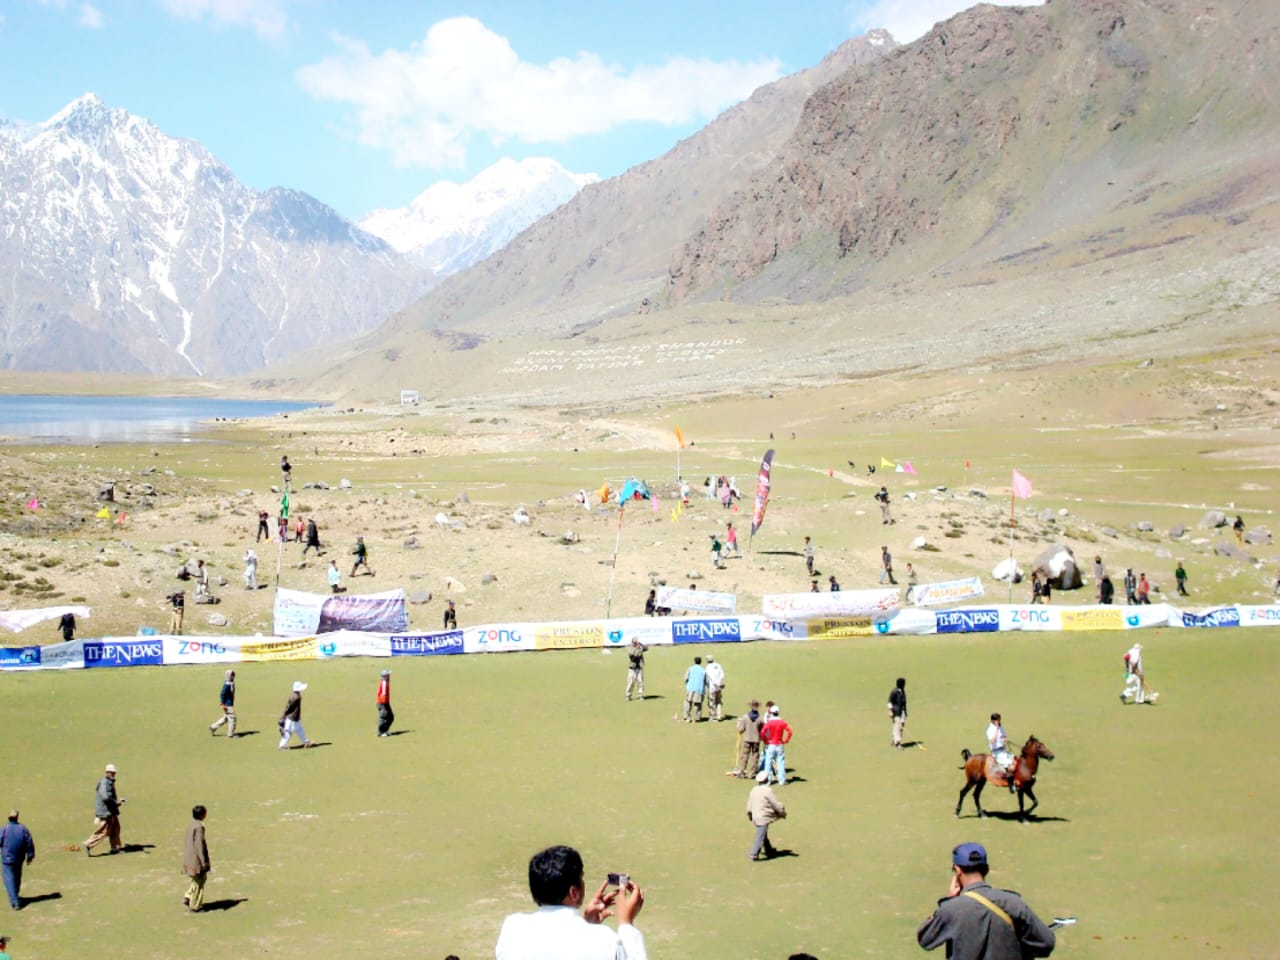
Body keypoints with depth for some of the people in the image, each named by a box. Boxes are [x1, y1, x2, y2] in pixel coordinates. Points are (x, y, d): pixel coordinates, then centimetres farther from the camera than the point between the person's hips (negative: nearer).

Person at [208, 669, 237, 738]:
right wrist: (223, 705, -22)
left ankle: (213, 727, 27)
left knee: (225, 718, 18)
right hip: (228, 705, -10)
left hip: (230, 704, 10)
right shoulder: (227, 685, -21)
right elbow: (222, 694, -23)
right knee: (232, 719, -3)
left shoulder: (231, 683, 8)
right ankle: (230, 735, 5)